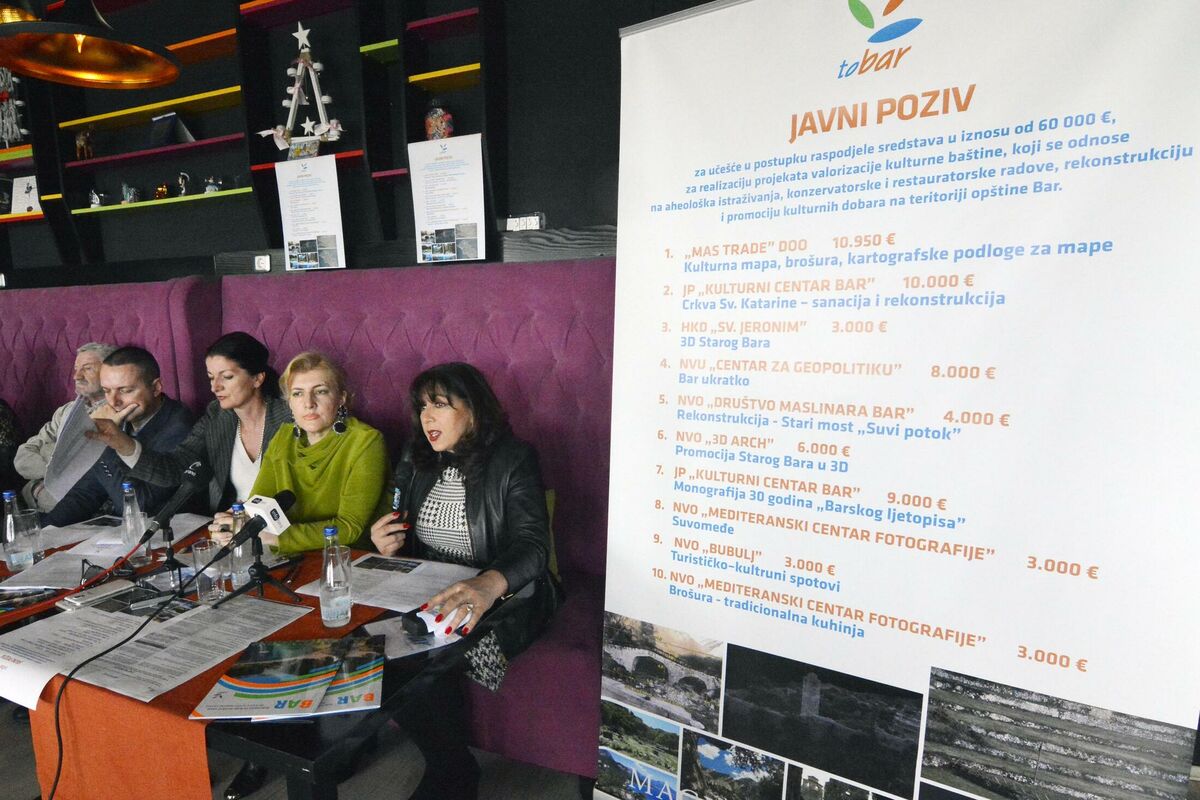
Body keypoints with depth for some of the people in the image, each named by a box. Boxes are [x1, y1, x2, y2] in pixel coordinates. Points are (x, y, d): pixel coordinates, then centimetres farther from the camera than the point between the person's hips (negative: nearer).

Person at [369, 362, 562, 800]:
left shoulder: (513, 460, -11)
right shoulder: (415, 462, 9)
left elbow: (531, 543, -25)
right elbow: (403, 538, 19)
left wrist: (488, 584, -47)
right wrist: (387, 545, -7)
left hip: (504, 596, -6)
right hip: (428, 592, 6)